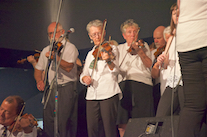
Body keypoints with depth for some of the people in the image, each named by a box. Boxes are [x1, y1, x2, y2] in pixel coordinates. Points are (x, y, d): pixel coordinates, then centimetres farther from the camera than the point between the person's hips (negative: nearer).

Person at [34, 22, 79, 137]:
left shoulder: (70, 48, -1)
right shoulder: (46, 50, 17)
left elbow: (68, 67, -16)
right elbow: (38, 69, 21)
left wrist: (55, 57, -29)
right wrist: (39, 81, 1)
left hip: (66, 89, -5)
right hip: (49, 90, 5)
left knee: (63, 122, -12)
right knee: (48, 122, 2)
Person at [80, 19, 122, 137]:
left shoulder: (111, 48, 5)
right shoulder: (90, 54, 21)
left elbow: (115, 71, -10)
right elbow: (83, 74, 19)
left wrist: (108, 60, -30)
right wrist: (84, 78, -5)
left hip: (108, 93, -5)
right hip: (92, 95, 5)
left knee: (109, 127, -8)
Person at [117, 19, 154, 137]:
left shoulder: (143, 45, 15)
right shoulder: (120, 48, 22)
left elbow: (149, 64, 0)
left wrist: (139, 50, -10)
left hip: (141, 84, -2)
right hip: (123, 86, 2)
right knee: (122, 125, -6)